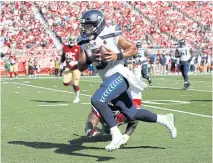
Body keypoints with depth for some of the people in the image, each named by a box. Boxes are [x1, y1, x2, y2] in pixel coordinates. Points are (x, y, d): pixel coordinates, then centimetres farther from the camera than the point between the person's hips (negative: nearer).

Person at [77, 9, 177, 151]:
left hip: (119, 76, -7)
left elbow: (134, 49, -6)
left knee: (97, 100, -28)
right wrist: (90, 59, -16)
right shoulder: (85, 42, 7)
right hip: (109, 80, 7)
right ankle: (165, 119, 33)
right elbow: (81, 67, 3)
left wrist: (117, 56, -21)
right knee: (132, 115, 13)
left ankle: (117, 135, -20)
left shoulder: (112, 34, -9)